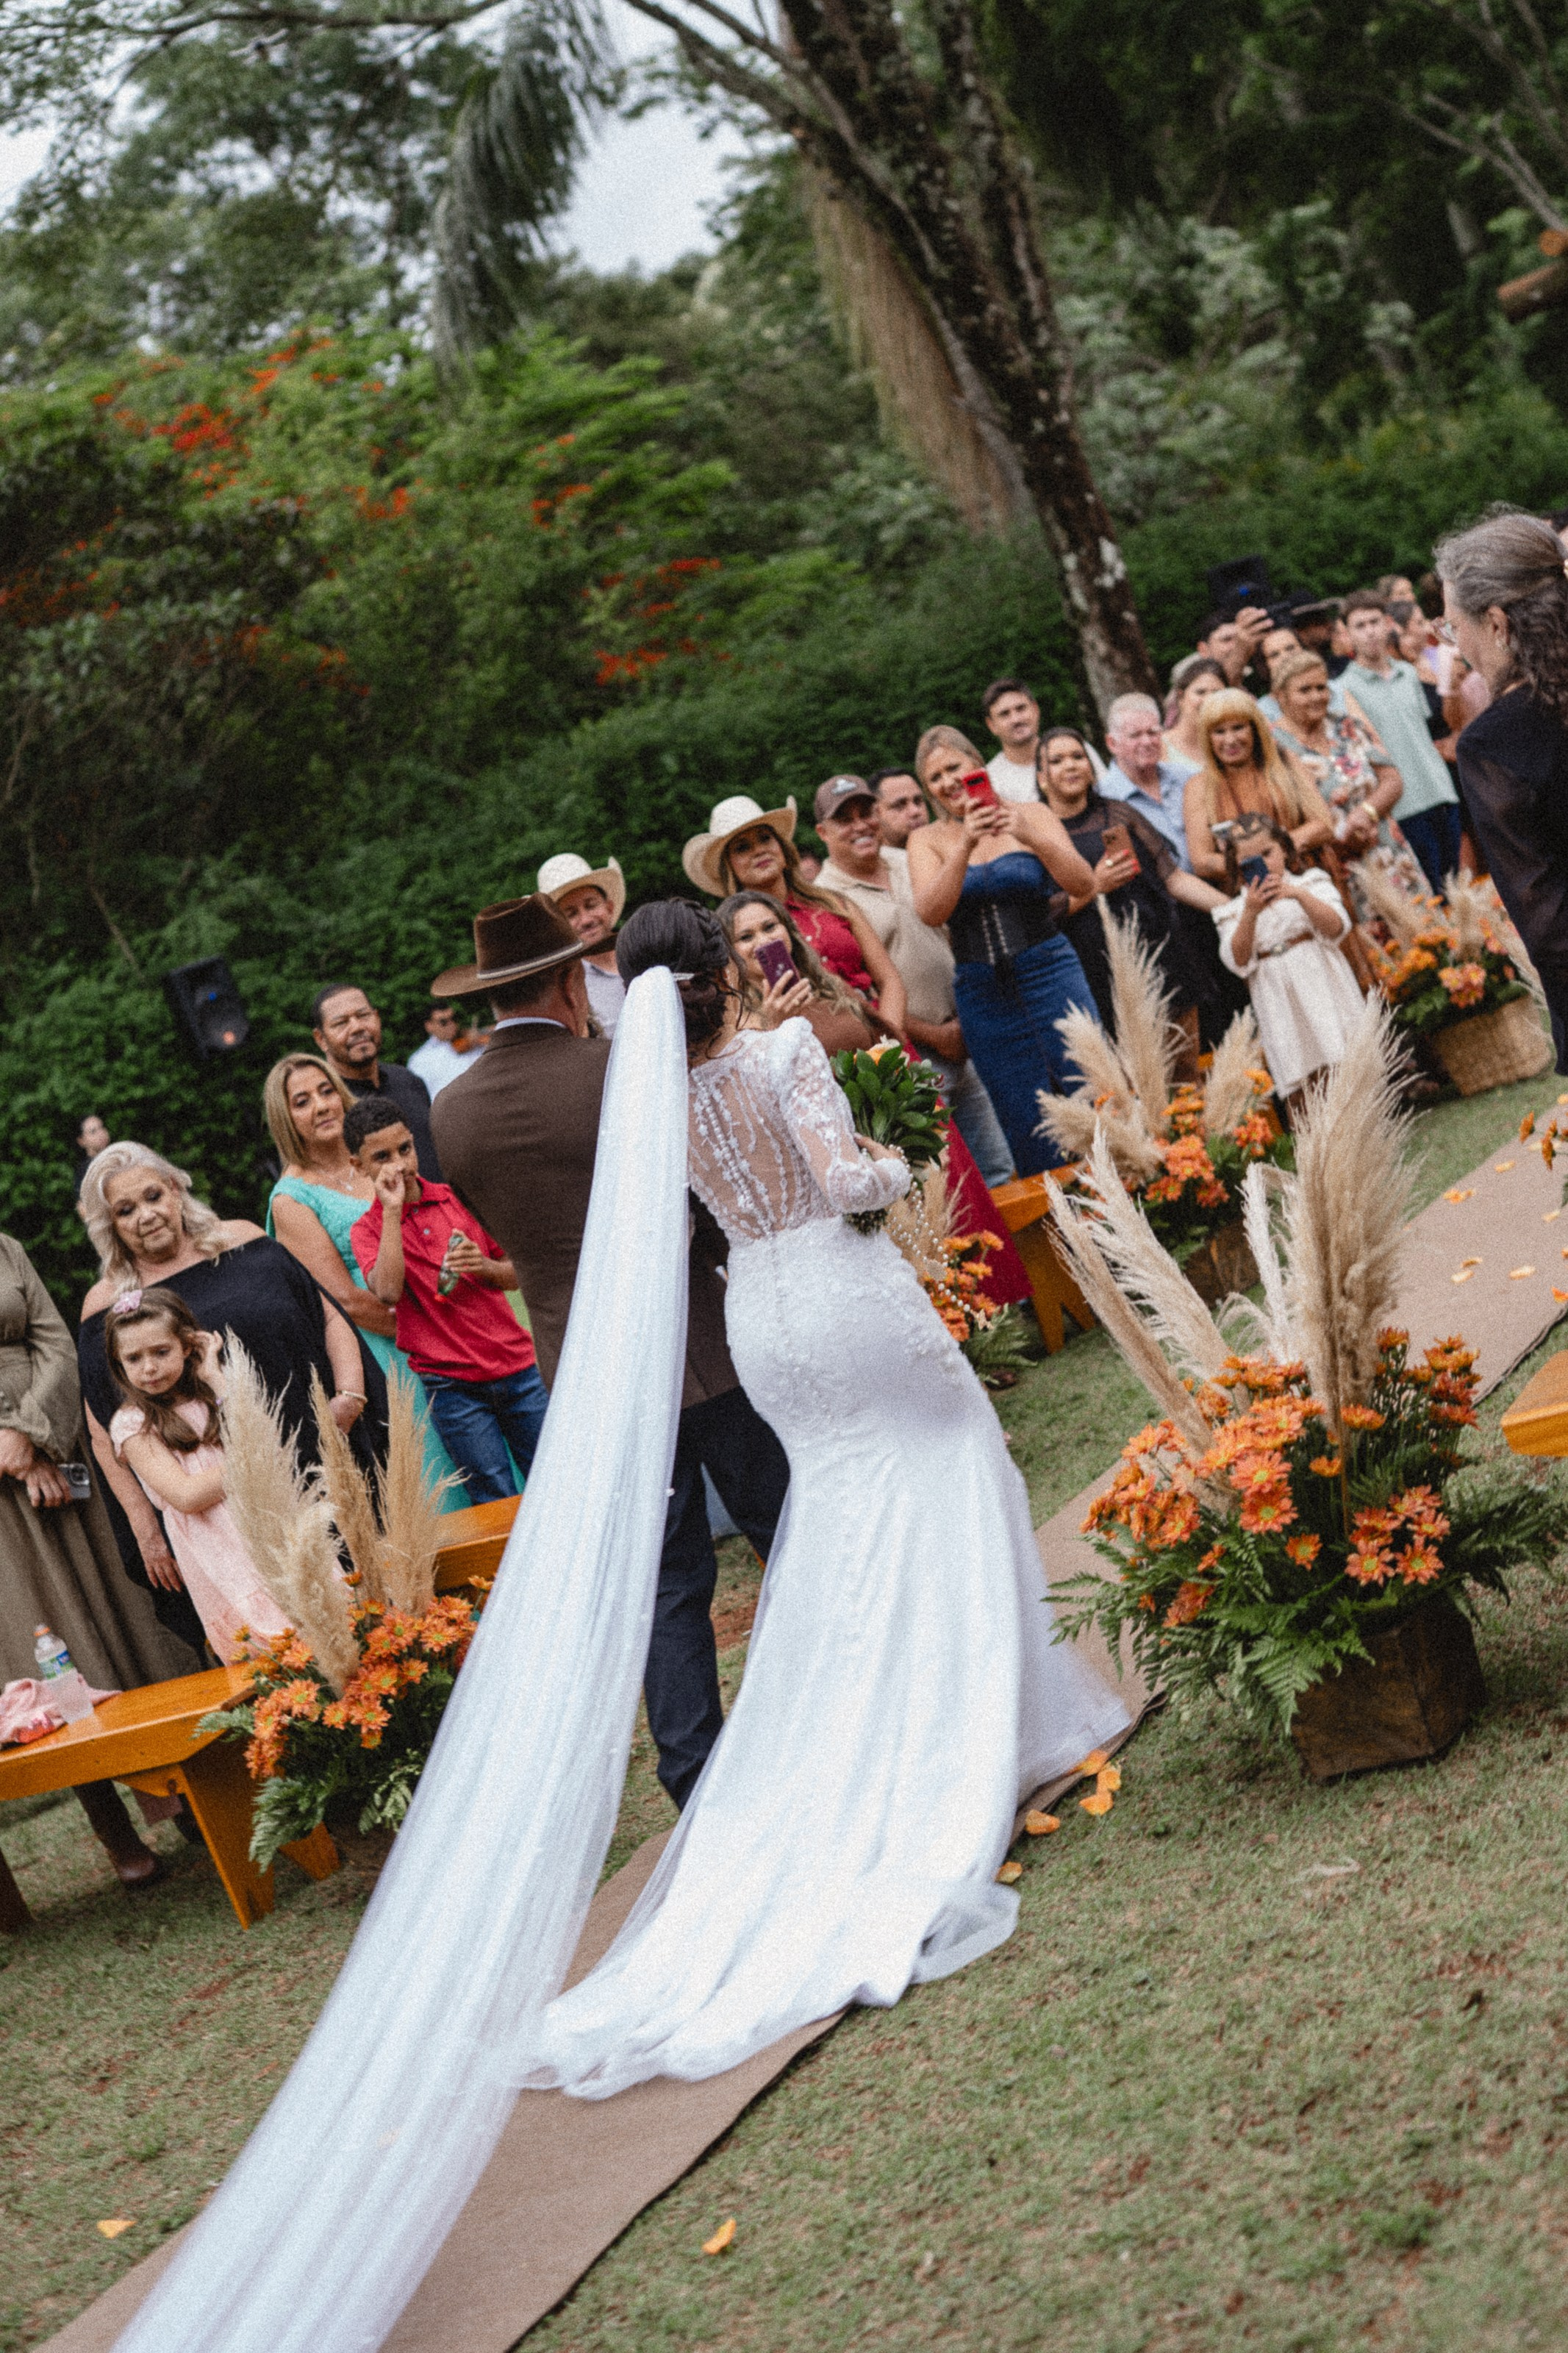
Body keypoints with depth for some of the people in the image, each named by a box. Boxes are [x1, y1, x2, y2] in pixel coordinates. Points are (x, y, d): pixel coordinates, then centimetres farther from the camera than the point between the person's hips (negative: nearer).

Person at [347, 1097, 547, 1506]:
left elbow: (517, 1275, 13)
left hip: (517, 1367, 3)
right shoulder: (367, 1230, 2)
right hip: (452, 1386, -3)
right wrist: (392, 1210, -15)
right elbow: (388, 1290, -19)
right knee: (499, 1510, -3)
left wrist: (484, 1267, -8)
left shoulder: (460, 1199, 8)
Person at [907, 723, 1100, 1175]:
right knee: (1028, 1132, 3)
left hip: (1050, 975, -1)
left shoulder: (1030, 815, 4)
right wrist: (966, 845, -23)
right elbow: (930, 911, -11)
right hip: (982, 993, 1)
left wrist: (1033, 839, -24)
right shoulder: (927, 841, 7)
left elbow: (1084, 886, -8)